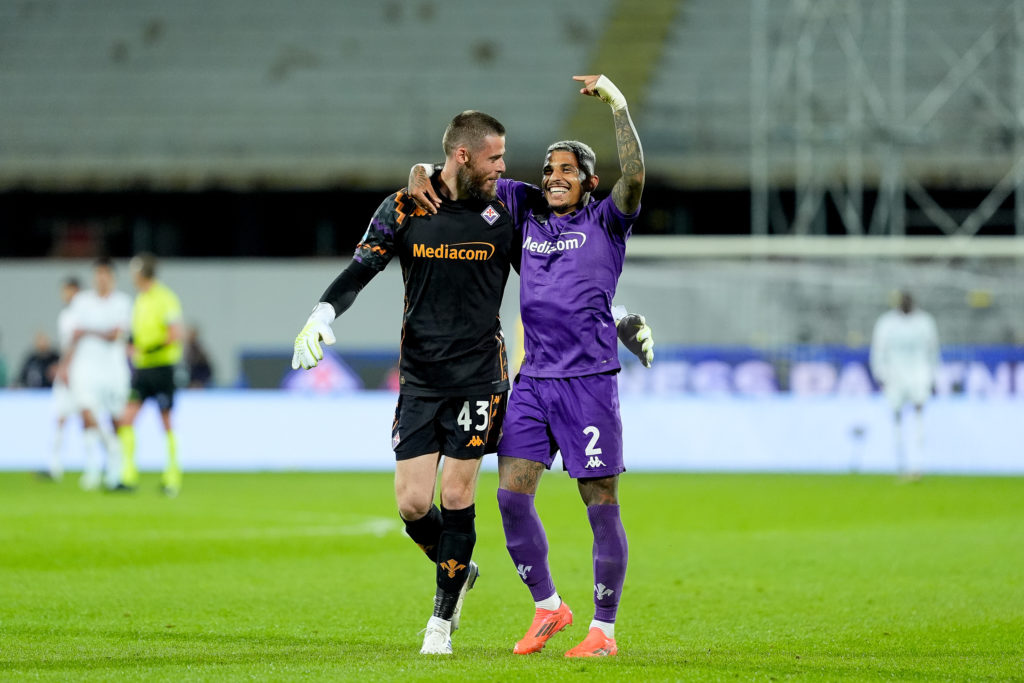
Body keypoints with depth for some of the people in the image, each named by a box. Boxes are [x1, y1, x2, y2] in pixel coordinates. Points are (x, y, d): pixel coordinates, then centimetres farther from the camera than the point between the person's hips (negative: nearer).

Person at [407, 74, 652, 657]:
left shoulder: (606, 222, 3)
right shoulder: (525, 209, 14)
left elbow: (634, 177, -16)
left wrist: (619, 104, -20)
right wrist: (424, 173, 0)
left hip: (590, 380, -4)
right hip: (533, 381, 4)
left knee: (602, 504, -3)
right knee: (512, 493, -3)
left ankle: (604, 629, 4)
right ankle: (547, 607, 14)